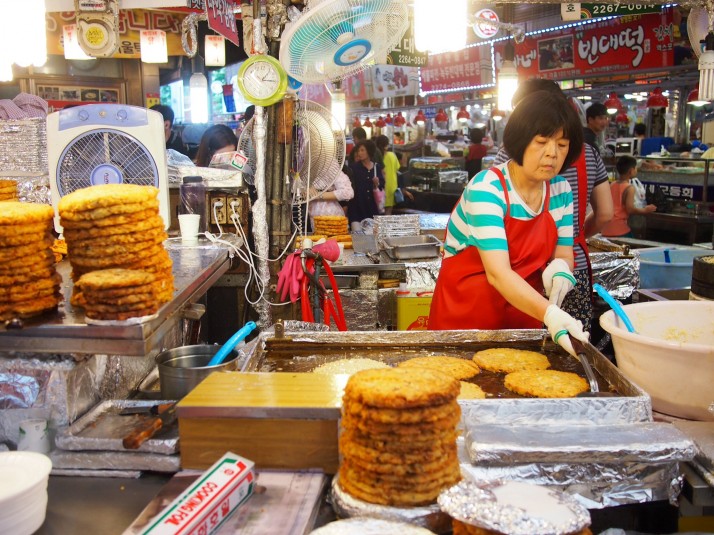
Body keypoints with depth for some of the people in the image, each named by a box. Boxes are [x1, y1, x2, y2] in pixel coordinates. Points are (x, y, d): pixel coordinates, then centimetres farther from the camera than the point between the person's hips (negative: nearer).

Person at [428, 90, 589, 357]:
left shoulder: (560, 190, -3)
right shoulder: (487, 188, -21)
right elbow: (497, 273, -31)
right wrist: (549, 313, -45)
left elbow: (564, 254, 3)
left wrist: (560, 268, -21)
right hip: (465, 314, -5)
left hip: (524, 314, 5)